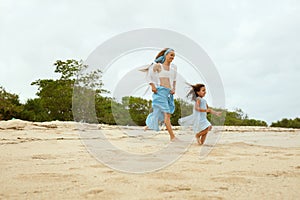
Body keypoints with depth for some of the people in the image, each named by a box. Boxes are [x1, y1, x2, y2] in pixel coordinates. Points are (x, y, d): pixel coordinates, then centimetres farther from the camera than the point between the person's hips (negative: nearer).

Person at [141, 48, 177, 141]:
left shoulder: (173, 67, 13)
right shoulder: (158, 66, 0)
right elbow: (149, 75, 7)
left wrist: (174, 89, 9)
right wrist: (152, 86, -4)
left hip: (169, 93, 6)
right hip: (160, 91, -6)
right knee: (167, 114, -14)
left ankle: (150, 124, 39)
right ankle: (172, 136, -17)